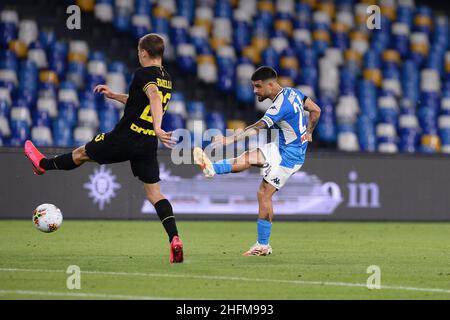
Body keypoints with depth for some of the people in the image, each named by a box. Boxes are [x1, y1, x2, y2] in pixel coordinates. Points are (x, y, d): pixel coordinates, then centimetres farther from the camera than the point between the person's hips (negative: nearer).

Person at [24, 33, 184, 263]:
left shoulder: (144, 74, -12)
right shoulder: (167, 79, 15)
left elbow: (154, 97, -32)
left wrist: (157, 128, -45)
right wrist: (114, 96, 32)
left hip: (125, 137, -6)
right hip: (149, 144, 6)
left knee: (81, 153, 19)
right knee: (154, 193, 3)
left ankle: (43, 164, 43)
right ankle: (174, 239, -15)